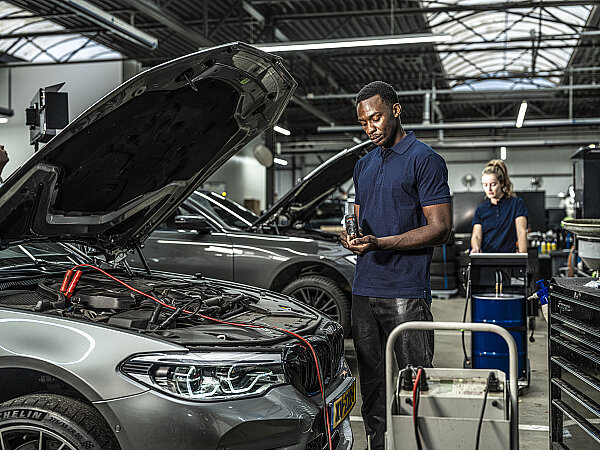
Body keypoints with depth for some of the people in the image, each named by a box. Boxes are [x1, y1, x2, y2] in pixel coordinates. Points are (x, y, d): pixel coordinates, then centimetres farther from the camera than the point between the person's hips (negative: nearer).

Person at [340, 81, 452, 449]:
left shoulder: (425, 160, -3)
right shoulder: (364, 166, 19)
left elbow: (441, 228, -10)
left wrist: (381, 243, -19)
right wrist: (352, 238, 0)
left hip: (406, 294, -7)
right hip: (364, 291, 7)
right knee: (373, 387, 13)